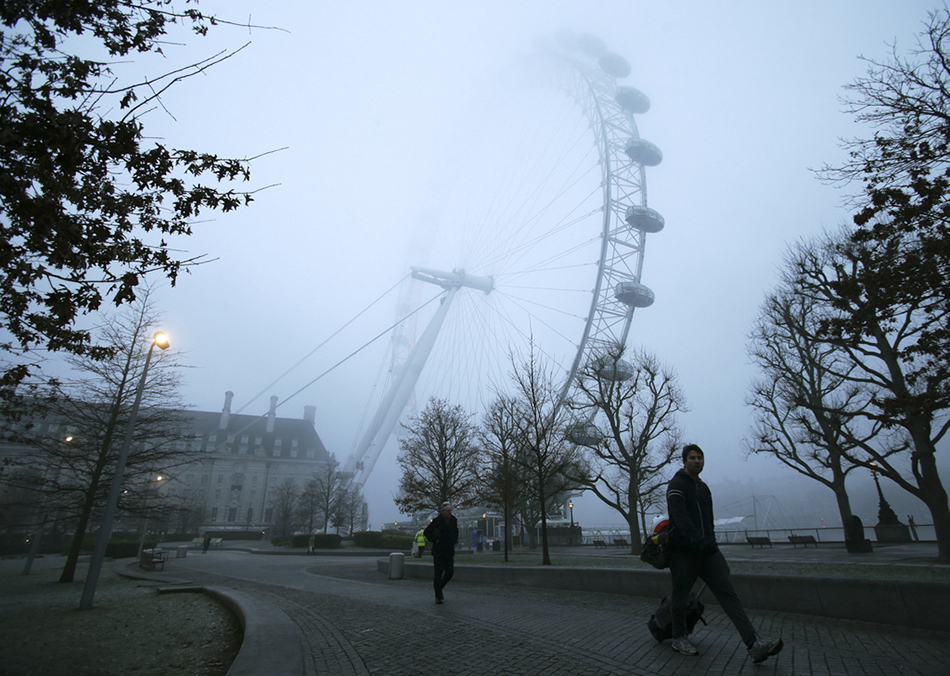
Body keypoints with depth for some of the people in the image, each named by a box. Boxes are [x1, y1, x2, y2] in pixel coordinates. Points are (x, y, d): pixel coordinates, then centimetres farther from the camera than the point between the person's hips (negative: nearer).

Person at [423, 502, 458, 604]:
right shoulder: (436, 521, -10)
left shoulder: (454, 520, 5)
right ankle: (438, 596, 9)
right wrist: (434, 540, -10)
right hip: (438, 551, -4)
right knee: (438, 573, -3)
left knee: (450, 572, 1)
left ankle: (439, 589, 25)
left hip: (449, 551, 4)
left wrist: (454, 540, 7)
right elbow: (426, 532, -4)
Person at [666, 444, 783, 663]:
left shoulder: (704, 488, 16)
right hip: (684, 552, -6)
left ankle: (755, 644, -7)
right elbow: (680, 519, -23)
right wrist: (700, 542, -32)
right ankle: (679, 639, 24)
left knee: (729, 594, -4)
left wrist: (711, 543, 21)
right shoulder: (676, 486, -10)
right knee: (680, 598, 7)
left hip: (708, 550, 7)